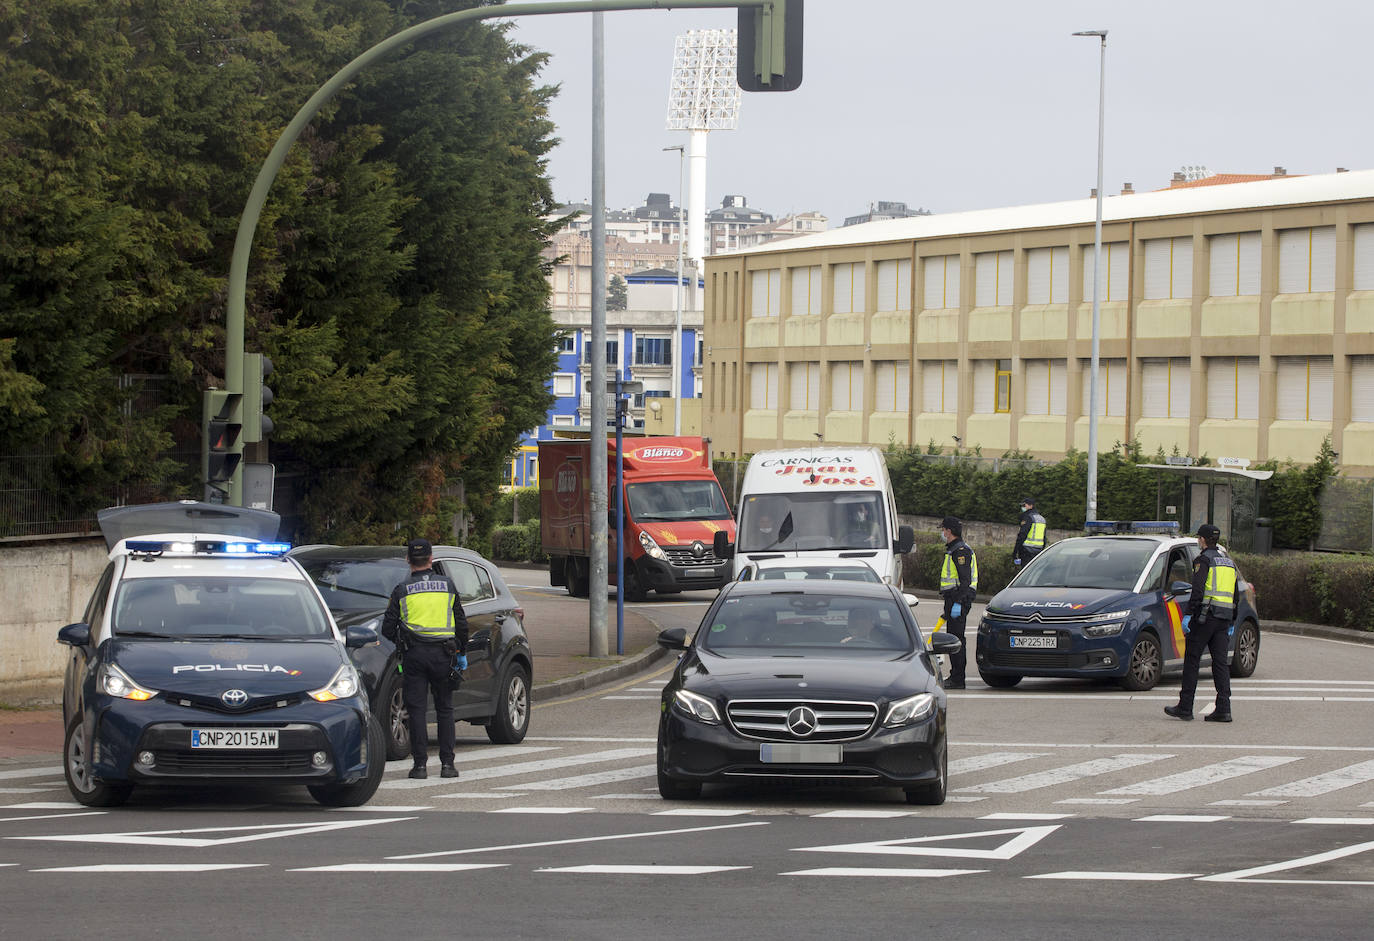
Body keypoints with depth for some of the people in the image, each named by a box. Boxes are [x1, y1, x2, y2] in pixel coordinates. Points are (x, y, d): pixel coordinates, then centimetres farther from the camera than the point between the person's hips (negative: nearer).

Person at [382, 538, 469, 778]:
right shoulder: (447, 585, 6)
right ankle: (447, 763, 5)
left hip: (414, 653, -1)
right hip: (443, 654, 1)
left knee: (416, 710, 2)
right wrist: (461, 652, 20)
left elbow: (388, 629, 3)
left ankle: (420, 764, -4)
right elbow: (461, 623, 10)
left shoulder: (402, 590, 2)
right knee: (444, 709, 9)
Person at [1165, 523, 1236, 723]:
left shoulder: (1204, 560, -5)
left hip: (1205, 616, -7)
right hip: (1224, 617, 7)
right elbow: (1235, 596, 22)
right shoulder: (1228, 562, 19)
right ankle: (1223, 708, -6)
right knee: (1220, 662, 4)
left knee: (1191, 660, -1)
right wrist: (1232, 623, 27)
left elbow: (1198, 590, -17)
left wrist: (1188, 614, -17)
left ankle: (1185, 707, -1)